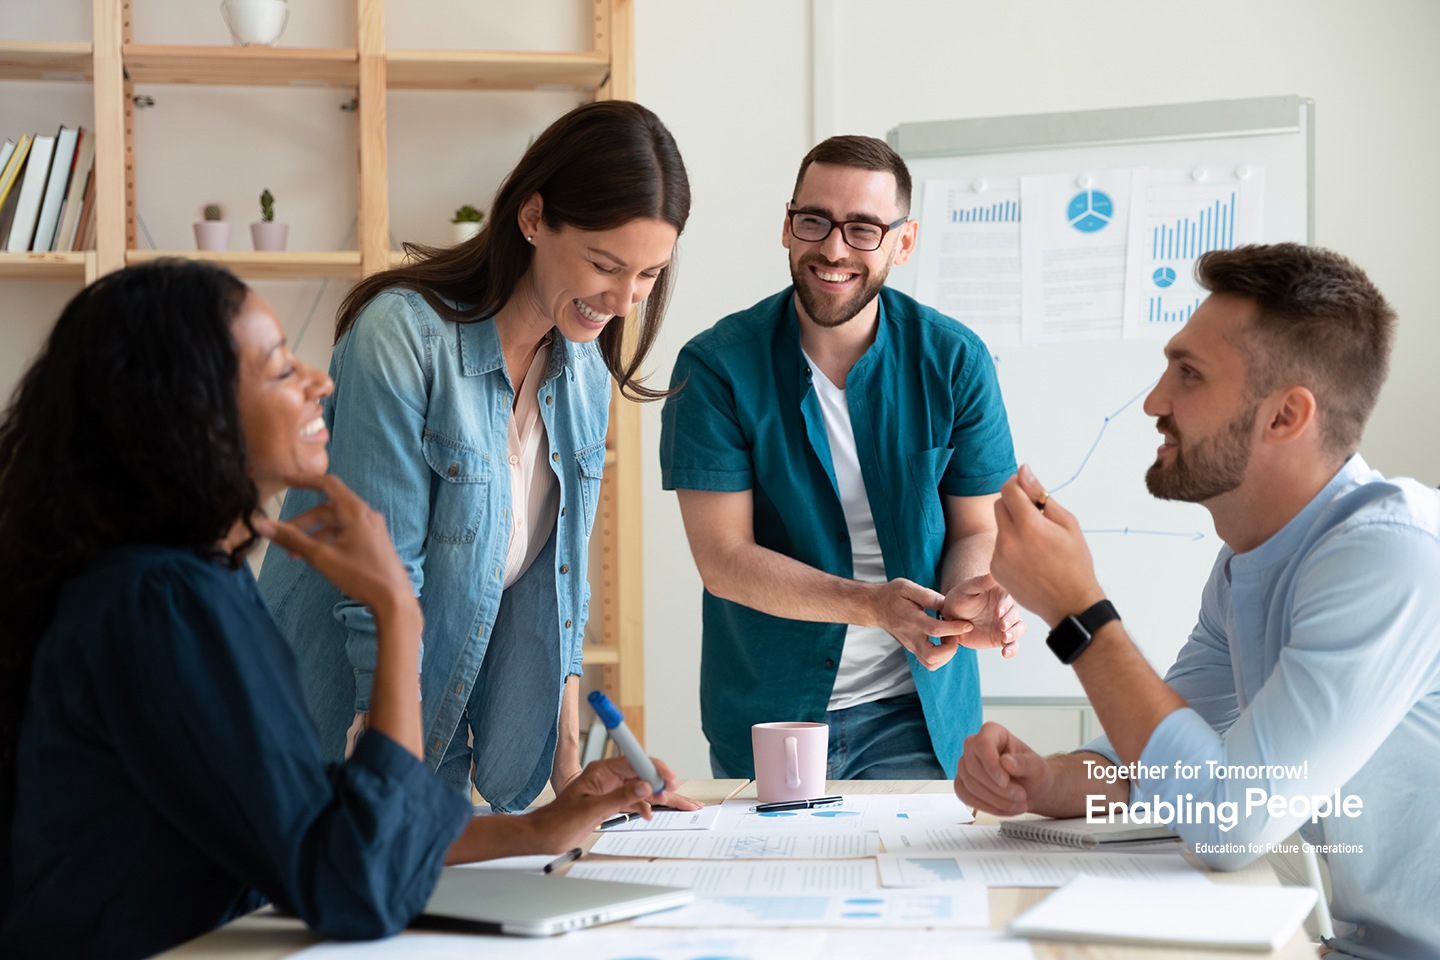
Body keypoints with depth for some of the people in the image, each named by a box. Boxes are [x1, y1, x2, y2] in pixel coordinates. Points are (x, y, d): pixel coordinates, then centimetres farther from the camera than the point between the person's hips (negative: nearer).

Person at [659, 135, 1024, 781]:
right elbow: (723, 558, -14)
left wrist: (967, 598, -24)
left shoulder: (954, 362, -4)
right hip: (764, 713, -1)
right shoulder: (716, 367, -10)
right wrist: (873, 604, -27)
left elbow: (976, 529, 1)